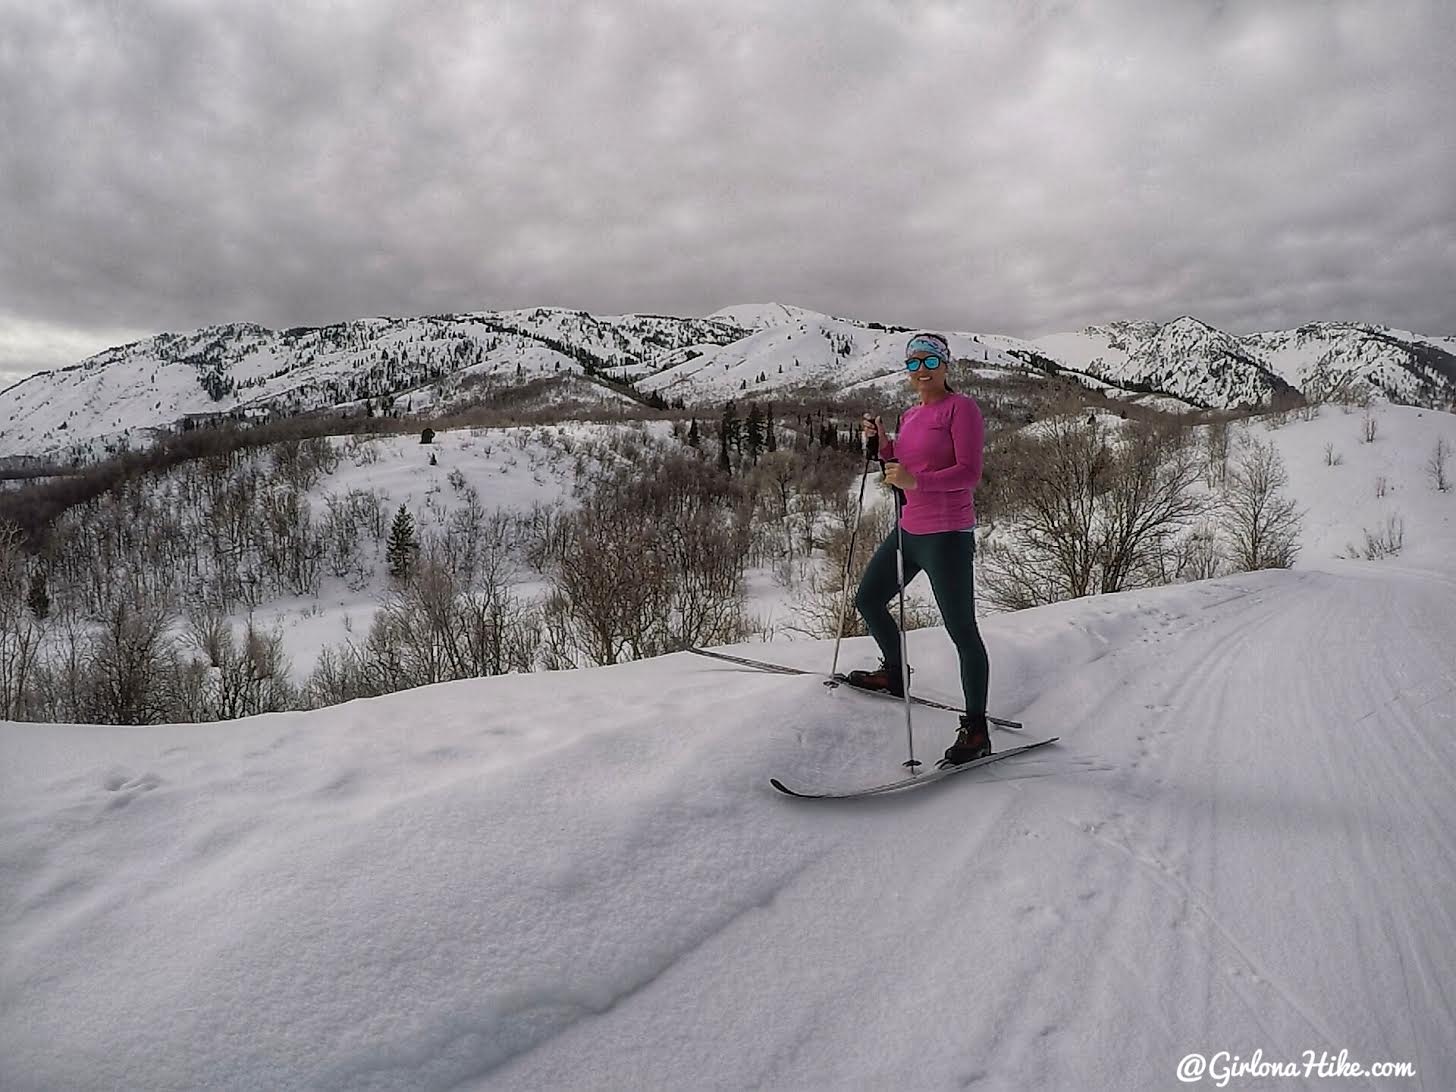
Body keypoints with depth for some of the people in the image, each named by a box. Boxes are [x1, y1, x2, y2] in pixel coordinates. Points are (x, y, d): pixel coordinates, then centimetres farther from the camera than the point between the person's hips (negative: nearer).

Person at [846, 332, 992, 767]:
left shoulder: (961, 407, -9)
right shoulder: (911, 415, 15)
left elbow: (969, 473, -17)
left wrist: (917, 481, -29)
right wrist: (882, 444, 3)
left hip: (947, 535, -9)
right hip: (908, 530, 9)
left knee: (961, 629, -6)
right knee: (867, 600, 18)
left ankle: (976, 730, 2)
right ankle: (895, 673, 41)